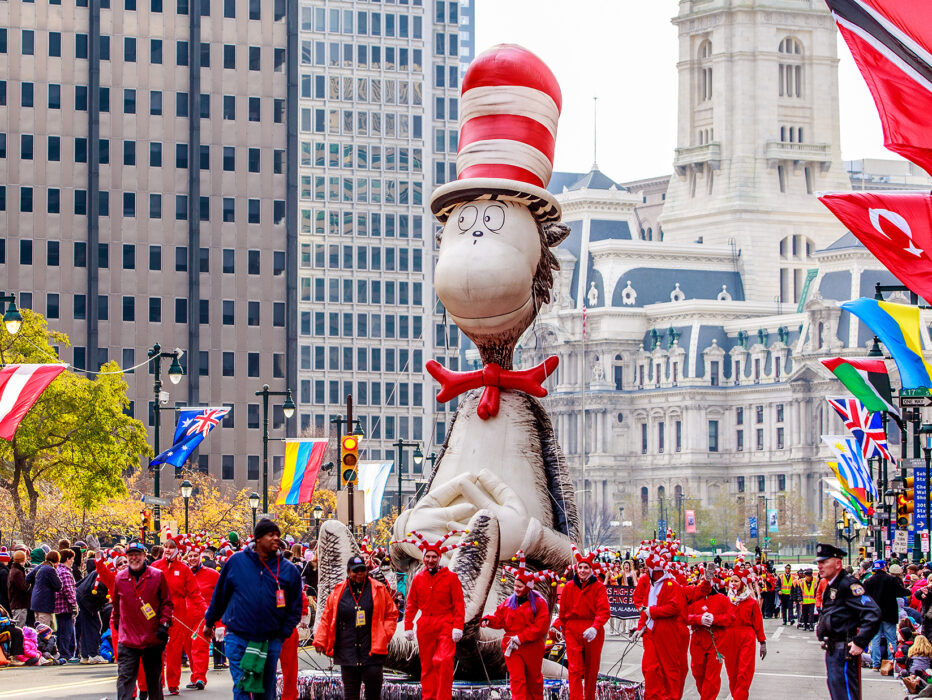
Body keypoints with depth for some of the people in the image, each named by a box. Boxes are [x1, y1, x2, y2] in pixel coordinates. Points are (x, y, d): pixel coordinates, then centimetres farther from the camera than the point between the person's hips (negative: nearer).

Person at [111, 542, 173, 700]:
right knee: (125, 678, -9)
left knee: (154, 679, 13)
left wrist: (164, 624, -6)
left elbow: (167, 602, 3)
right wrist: (116, 623, 19)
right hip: (127, 639, 0)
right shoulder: (119, 578, 4)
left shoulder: (157, 576, -1)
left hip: (153, 639, 0)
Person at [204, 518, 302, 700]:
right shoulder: (236, 561, 0)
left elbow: (295, 608, 8)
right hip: (238, 639, -1)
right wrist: (209, 622, 17)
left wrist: (282, 635, -2)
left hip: (270, 642, 2)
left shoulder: (288, 570, 2)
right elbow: (219, 595, 11)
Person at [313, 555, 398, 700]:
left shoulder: (379, 590, 3)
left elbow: (391, 614, 10)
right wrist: (320, 641, 6)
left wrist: (385, 635, -3)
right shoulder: (338, 591, 6)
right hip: (347, 650, 1)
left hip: (372, 650, -1)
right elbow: (326, 617, 12)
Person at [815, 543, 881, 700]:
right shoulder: (831, 587, 15)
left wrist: (860, 643, -23)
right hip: (832, 651, 10)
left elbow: (873, 614, -24)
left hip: (844, 652, -10)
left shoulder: (848, 585, -16)